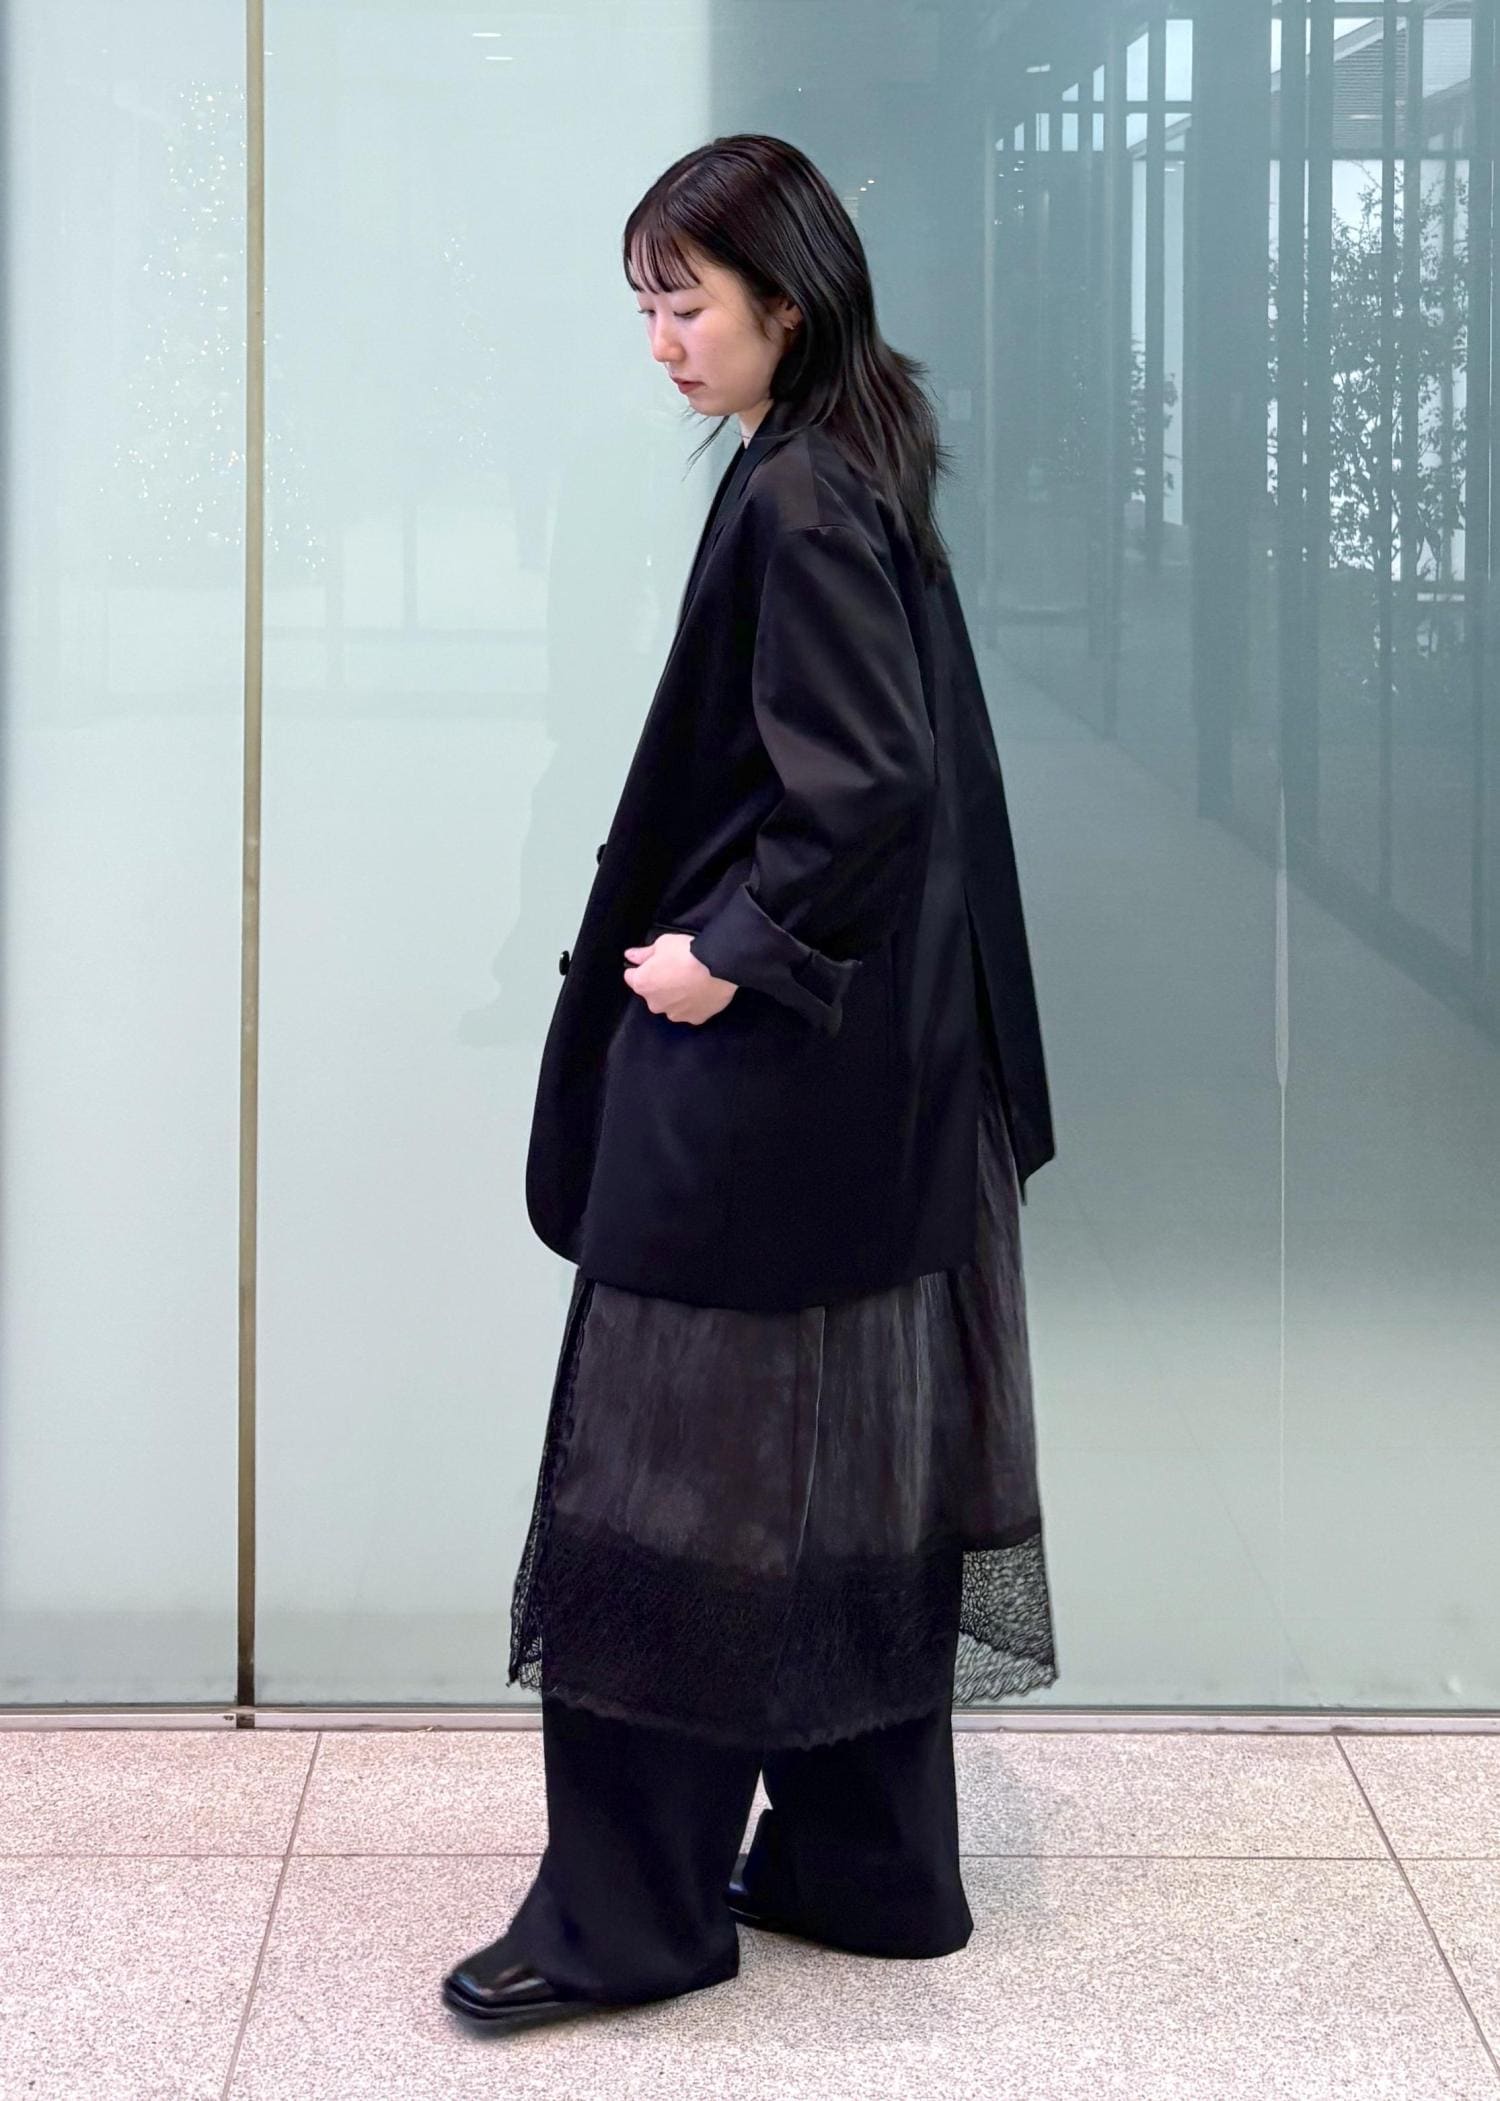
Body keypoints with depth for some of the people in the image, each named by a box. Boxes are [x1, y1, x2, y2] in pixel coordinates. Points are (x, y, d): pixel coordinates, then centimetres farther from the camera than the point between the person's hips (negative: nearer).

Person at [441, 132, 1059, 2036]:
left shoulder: (797, 503, -17)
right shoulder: (859, 480, 11)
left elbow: (868, 788, -24)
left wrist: (729, 956, -16)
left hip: (753, 1084, -10)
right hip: (862, 1070, 10)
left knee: (672, 1481, -1)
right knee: (847, 1475, 14)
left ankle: (627, 1912, 8)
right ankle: (865, 1865, 24)